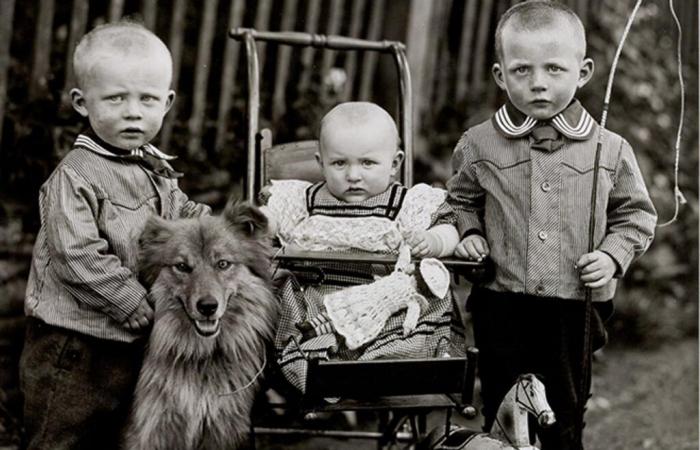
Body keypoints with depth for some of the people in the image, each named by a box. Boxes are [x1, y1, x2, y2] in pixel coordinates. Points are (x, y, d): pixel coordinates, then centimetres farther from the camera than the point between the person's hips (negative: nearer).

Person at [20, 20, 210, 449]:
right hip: (75, 347, -7)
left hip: (133, 344, 7)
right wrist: (140, 307, -23)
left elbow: (180, 213, 23)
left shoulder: (157, 168, 5)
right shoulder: (75, 177, -20)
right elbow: (80, 258, -26)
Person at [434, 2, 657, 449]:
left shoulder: (611, 150, -3)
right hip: (501, 307, 0)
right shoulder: (478, 145, -1)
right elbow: (459, 202, 15)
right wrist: (467, 233, -4)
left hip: (576, 309, 0)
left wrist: (613, 255, -8)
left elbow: (636, 214, 8)